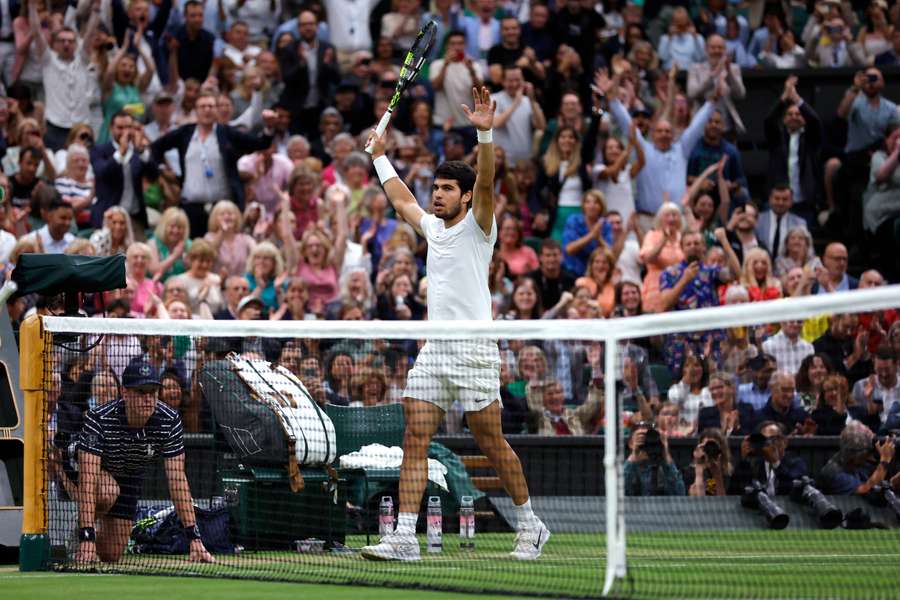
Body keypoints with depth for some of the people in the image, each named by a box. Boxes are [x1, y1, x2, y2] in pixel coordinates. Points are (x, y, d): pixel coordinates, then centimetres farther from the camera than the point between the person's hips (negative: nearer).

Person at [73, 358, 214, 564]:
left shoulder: (170, 422, -28)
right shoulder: (98, 419, -38)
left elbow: (177, 481, -28)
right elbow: (87, 481, -42)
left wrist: (194, 539, -34)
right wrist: (86, 539, -50)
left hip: (131, 478, 3)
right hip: (98, 471, -3)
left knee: (112, 555, -4)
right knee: (108, 492, -38)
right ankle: (83, 536, -7)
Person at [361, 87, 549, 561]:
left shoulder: (477, 227, -2)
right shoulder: (432, 227, 17)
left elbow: (485, 183, -19)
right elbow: (402, 200, 35)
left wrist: (484, 134, -32)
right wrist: (380, 157, 42)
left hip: (473, 351, -7)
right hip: (433, 351, 7)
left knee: (491, 442, -1)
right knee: (414, 441, -4)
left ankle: (529, 525, 14)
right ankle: (405, 536, -7)